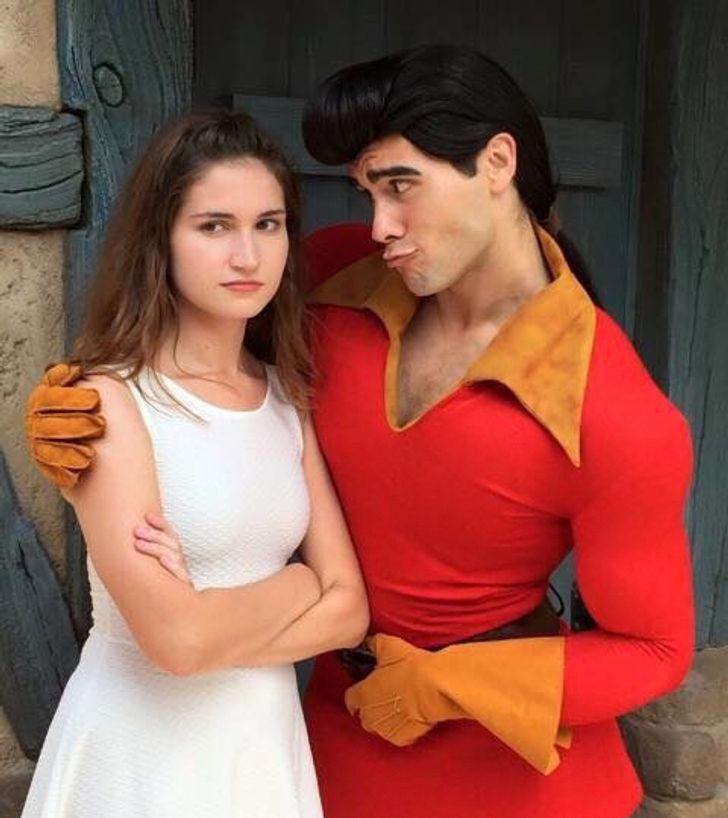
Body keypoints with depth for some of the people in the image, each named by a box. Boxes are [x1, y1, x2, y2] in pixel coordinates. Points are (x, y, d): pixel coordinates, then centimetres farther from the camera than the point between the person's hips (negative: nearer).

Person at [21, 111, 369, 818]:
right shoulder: (109, 399, -16)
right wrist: (299, 582, -9)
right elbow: (177, 637, -24)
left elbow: (348, 610, -4)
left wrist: (217, 625, -18)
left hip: (268, 737, 5)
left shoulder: (287, 398, 1)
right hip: (142, 747, -5)